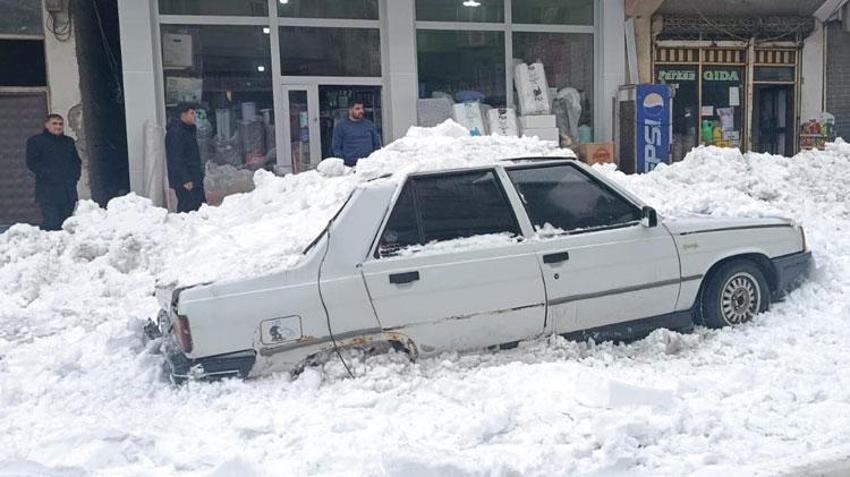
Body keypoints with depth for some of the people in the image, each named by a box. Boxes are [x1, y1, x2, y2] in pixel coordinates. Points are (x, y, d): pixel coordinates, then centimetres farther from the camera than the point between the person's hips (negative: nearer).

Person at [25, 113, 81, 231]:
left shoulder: (69, 142, 20)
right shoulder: (35, 141, 5)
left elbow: (77, 161, 22)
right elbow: (32, 163, -3)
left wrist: (75, 175, 4)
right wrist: (47, 174, -14)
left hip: (68, 190, 5)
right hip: (48, 191, -5)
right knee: (51, 223, -14)